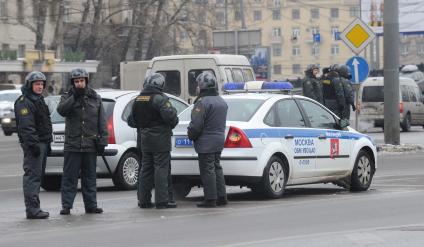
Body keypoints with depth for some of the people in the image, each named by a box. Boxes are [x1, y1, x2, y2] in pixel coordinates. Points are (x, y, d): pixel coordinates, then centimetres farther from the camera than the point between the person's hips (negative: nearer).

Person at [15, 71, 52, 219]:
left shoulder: (39, 100, 21)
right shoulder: (24, 102, -12)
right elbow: (26, 126, -20)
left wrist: (47, 143, 24)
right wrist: (33, 144, -26)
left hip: (42, 143, 10)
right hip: (33, 144, -10)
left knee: (38, 176, 11)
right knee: (32, 175, -12)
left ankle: (34, 208, 16)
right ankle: (32, 209, -14)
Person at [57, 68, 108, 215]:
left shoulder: (95, 98, 10)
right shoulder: (68, 97, 4)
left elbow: (102, 122, 9)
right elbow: (61, 110, -17)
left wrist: (102, 141, 2)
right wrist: (75, 97, -22)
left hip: (90, 145, 2)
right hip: (72, 145, -2)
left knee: (90, 177, 9)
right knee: (69, 177, -2)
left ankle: (91, 205, 15)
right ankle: (66, 206, 1)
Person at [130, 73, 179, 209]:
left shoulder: (138, 99, 11)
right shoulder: (159, 98, -14)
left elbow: (134, 120, 17)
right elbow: (169, 116, -21)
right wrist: (173, 122, -1)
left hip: (145, 139, 7)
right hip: (160, 139, -7)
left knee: (146, 169, 13)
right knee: (161, 169, -5)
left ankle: (143, 199, 14)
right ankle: (162, 200, -7)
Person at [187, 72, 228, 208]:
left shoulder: (203, 102, -18)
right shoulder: (222, 102, 13)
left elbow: (196, 125, -20)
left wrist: (190, 134, -2)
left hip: (206, 143, -9)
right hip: (219, 140, 9)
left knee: (207, 170, -4)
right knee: (217, 168, 16)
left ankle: (211, 199, -4)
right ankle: (222, 197, 17)